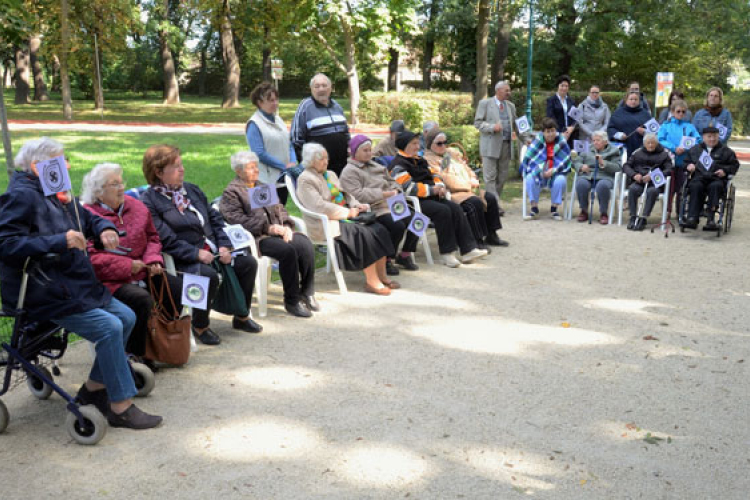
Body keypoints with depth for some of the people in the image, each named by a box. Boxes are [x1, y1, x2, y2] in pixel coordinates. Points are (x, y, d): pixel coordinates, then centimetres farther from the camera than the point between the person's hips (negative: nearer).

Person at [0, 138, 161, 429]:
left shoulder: (58, 195, 14)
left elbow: (89, 218, 25)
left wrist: (103, 230, 0)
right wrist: (59, 241, -29)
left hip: (76, 285, 10)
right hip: (44, 295, -10)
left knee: (126, 317, 4)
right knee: (109, 327, -20)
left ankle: (94, 389, 16)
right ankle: (121, 408, -11)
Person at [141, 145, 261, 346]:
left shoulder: (192, 190, 16)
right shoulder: (149, 201, -9)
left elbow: (215, 218, 16)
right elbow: (166, 240, -17)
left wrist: (224, 245, 1)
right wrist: (196, 253, -22)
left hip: (211, 251, 8)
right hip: (183, 260, -8)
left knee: (248, 263, -6)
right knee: (209, 275, -34)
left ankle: (242, 317, 11)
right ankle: (200, 326, -9)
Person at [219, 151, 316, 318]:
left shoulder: (263, 187, 27)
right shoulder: (231, 192, 3)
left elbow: (280, 209, 23)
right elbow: (238, 220, -11)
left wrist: (286, 226, 1)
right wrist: (268, 228, -18)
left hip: (278, 231, 7)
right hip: (256, 237, -6)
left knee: (305, 245, -21)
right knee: (287, 250, -31)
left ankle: (307, 293, -12)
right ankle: (291, 301, -20)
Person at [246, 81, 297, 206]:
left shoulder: (278, 119, 13)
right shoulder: (254, 124, -8)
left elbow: (289, 144, 15)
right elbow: (260, 154, -15)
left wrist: (293, 163, -4)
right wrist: (284, 166, -14)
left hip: (284, 178, 7)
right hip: (267, 181, -7)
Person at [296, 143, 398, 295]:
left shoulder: (330, 174, 19)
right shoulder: (305, 180, -9)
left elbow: (345, 194, 24)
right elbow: (319, 206, -20)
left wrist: (356, 205, 1)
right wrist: (347, 212, -18)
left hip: (345, 216, 8)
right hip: (327, 223, -8)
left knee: (379, 230, -12)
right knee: (365, 234, -27)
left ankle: (381, 276, -8)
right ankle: (371, 282, -21)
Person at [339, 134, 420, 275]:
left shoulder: (376, 166, 26)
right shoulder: (349, 172, -2)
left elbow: (391, 181, 29)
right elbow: (357, 194, -16)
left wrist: (395, 191, 4)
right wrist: (383, 194, -19)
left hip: (391, 205, 8)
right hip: (373, 210, -8)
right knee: (398, 226, -30)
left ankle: (404, 255, 9)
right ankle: (387, 261, -11)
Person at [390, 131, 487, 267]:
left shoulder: (419, 160, 23)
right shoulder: (398, 164, -8)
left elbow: (434, 174, 26)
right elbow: (408, 188, -19)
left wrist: (440, 186, 2)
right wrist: (432, 190, -15)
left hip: (430, 198, 9)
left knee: (456, 208, -12)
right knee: (442, 210, -29)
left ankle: (468, 250, -16)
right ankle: (447, 254, -23)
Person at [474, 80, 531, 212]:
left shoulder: (511, 106, 17)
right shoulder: (485, 103, 2)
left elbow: (517, 124, 21)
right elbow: (477, 122, -3)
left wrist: (526, 138, 10)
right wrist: (492, 127, -18)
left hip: (506, 146, 5)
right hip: (491, 145, -5)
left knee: (502, 177, 5)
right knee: (490, 177, -8)